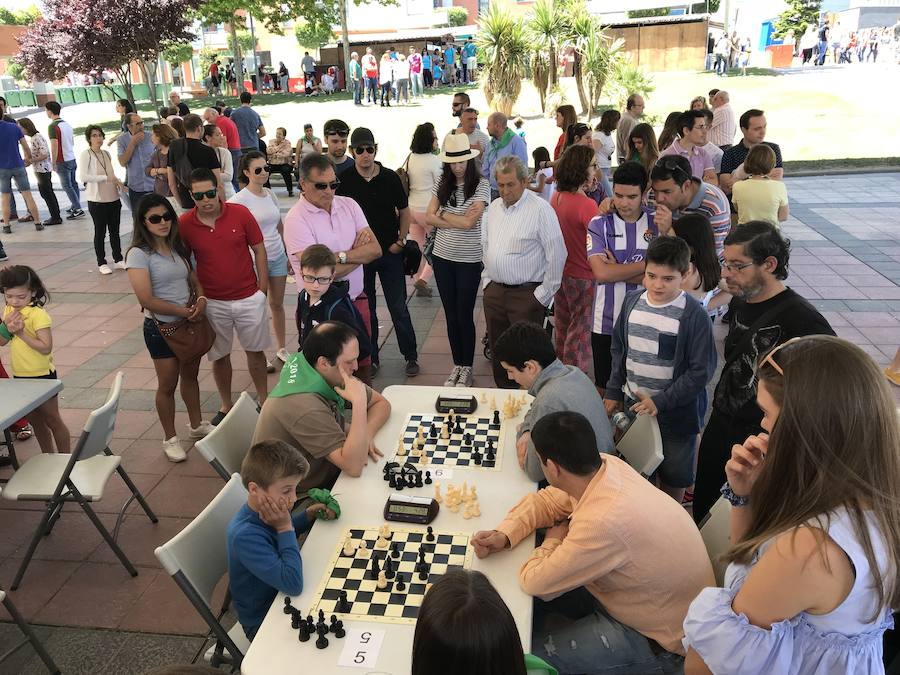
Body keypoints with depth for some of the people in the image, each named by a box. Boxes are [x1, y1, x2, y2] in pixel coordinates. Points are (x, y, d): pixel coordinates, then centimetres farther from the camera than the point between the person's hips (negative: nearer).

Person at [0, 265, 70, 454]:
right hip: (20, 376, 7)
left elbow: (46, 347, -25)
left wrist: (22, 333, -28)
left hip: (42, 376, -7)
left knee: (52, 420, 4)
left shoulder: (38, 314, -20)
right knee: (35, 421, 18)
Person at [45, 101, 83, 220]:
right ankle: (75, 206, 20)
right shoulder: (67, 124, 9)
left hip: (62, 161, -8)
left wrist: (53, 163, -13)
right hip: (72, 158, 8)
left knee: (67, 186, -3)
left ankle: (78, 209, -6)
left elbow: (54, 146, -19)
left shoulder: (53, 126, -16)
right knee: (73, 183, 13)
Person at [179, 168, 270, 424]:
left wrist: (262, 288, -3)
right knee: (220, 355, 13)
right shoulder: (184, 223, -9)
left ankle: (263, 400, 30)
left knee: (255, 351, 12)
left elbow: (259, 250, -1)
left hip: (249, 297, 0)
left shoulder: (241, 213, -11)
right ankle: (226, 405, 30)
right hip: (212, 302, 1)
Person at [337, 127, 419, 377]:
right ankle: (370, 358, 24)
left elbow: (404, 210, 7)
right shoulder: (344, 180, -4)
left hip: (390, 253, 0)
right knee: (365, 309, 10)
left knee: (399, 308, 4)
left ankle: (411, 356, 18)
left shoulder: (390, 178, -3)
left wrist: (400, 240, -3)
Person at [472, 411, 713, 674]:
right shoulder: (606, 465, -16)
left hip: (660, 641, -7)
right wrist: (504, 535, -15)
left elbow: (535, 582, -26)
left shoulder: (604, 522, -40)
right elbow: (546, 500, 0)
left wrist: (554, 540, -8)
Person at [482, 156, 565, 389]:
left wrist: (544, 295, -10)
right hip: (494, 291, 7)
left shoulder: (540, 209, -11)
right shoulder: (494, 207, 11)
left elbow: (557, 255, -12)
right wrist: (488, 280, 15)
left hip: (526, 294, -6)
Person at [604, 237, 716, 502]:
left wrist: (661, 401, -20)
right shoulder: (632, 301, -2)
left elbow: (702, 371, -16)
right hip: (632, 405, 4)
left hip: (676, 412, -4)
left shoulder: (693, 315, -18)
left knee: (673, 479, 14)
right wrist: (613, 392, 8)